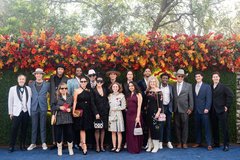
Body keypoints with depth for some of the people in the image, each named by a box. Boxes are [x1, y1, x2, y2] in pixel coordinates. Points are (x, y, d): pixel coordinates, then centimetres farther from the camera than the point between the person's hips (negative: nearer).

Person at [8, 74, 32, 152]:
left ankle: (22, 145, 16)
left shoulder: (28, 89, 8)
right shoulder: (12, 89, 5)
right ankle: (11, 146, 1)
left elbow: (30, 100, 5)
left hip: (26, 112, 2)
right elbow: (10, 101, 4)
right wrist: (10, 112, 0)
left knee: (24, 129, 7)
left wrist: (30, 110, 0)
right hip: (16, 112, -2)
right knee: (14, 129, -6)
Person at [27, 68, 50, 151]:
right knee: (34, 126, 4)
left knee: (43, 126, 4)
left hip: (43, 107, -1)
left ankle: (44, 143, 11)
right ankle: (33, 143, 11)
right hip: (34, 107, 1)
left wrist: (45, 98, 1)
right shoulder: (31, 84, 8)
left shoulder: (47, 84, 5)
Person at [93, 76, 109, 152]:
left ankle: (102, 145, 16)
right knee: (97, 129, 0)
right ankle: (97, 146, 7)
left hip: (104, 112, 4)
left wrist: (107, 109, 2)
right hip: (97, 112, -4)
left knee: (103, 129, 8)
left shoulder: (105, 90, 10)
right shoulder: (93, 91, -4)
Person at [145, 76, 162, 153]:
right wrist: (145, 110, 9)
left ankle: (156, 146, 7)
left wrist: (158, 112, -17)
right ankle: (150, 145, 17)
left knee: (155, 127, -3)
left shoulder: (158, 91, -7)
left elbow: (160, 103, -11)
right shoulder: (147, 91, 9)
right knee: (149, 128, 8)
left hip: (155, 111, -6)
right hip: (148, 111, 6)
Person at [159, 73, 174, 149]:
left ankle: (169, 142, 14)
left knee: (168, 125, 7)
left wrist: (171, 107, 1)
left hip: (168, 107, 3)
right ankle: (160, 142, 6)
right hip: (160, 107, -2)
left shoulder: (171, 87, 6)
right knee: (161, 125, -1)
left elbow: (172, 98, 8)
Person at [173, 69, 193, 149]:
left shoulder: (188, 85, 5)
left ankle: (184, 142, 8)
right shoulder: (173, 86, 10)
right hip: (176, 109, 2)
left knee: (185, 126, 1)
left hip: (184, 109, -2)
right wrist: (172, 108, 1)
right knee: (177, 126, 5)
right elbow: (172, 98, 7)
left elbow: (190, 98, 2)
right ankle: (179, 142, 12)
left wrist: (190, 108, -3)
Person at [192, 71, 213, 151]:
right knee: (197, 127, 7)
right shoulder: (193, 87, 13)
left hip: (204, 110, -4)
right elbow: (193, 98, 11)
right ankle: (198, 142, 15)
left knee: (207, 127, -3)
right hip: (196, 110, 4)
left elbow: (209, 99, -5)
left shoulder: (207, 86, 2)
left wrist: (207, 108, -14)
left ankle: (209, 144, -1)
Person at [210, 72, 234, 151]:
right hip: (213, 111, 4)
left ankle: (226, 145, 5)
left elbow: (230, 95, -9)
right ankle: (216, 143, 21)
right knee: (214, 128, 9)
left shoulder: (223, 87, -3)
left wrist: (227, 106, -10)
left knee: (224, 128, -1)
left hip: (222, 110, -4)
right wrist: (210, 108, 1)